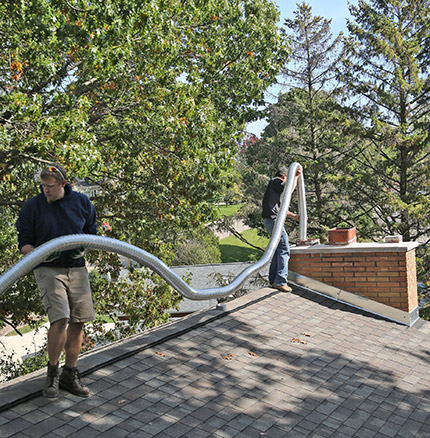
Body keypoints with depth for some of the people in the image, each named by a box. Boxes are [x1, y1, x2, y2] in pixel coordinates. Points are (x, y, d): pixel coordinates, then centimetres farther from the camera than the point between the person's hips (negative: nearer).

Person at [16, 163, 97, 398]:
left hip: (76, 268, 4)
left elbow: (91, 232, 15)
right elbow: (24, 243, 1)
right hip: (48, 269, -3)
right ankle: (52, 372, 5)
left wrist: (82, 248, -6)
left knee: (78, 322, 5)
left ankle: (70, 375, 22)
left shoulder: (82, 202, 3)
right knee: (60, 319, -19)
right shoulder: (32, 207, -3)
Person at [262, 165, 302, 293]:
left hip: (272, 220, 11)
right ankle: (280, 281, -11)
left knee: (278, 249, 15)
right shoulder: (275, 181, -3)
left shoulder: (276, 185, 27)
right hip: (273, 220, -11)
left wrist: (294, 216, 27)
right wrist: (296, 176, -6)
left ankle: (273, 280, 20)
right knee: (284, 249, -10)